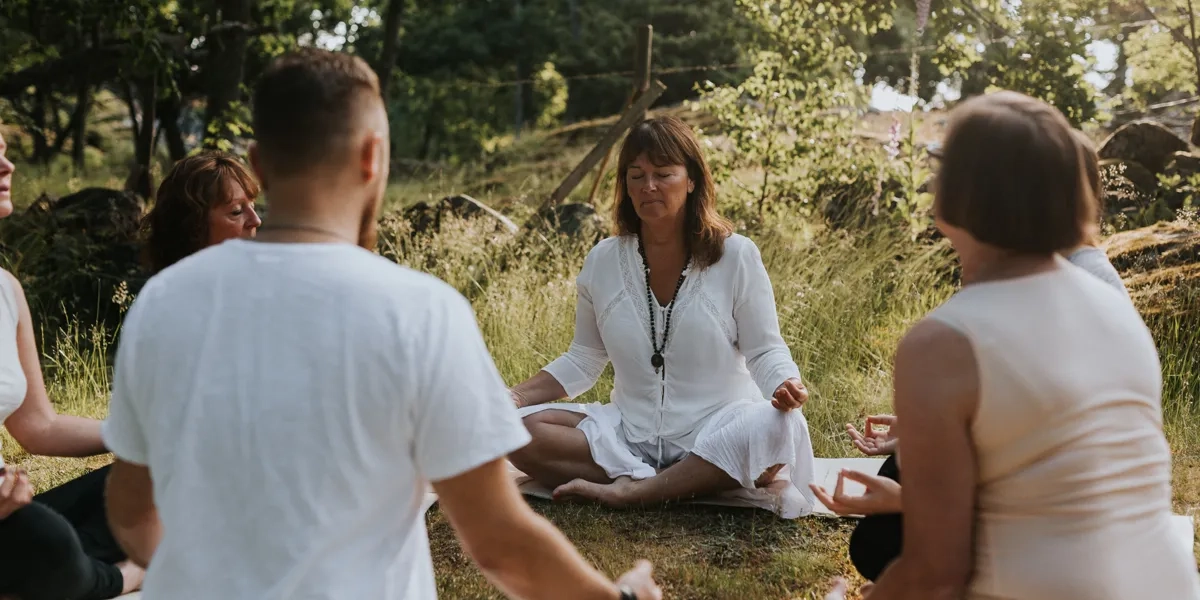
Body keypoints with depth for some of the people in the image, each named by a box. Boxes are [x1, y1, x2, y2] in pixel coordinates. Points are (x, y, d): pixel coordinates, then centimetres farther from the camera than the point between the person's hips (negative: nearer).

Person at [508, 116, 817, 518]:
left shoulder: (736, 255, -5)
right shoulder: (602, 262, 4)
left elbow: (765, 351, -2)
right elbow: (583, 360, 12)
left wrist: (785, 386, -26)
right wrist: (515, 396, -3)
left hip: (714, 430, -3)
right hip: (630, 433, 3)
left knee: (776, 428, -36)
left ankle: (629, 490, -26)